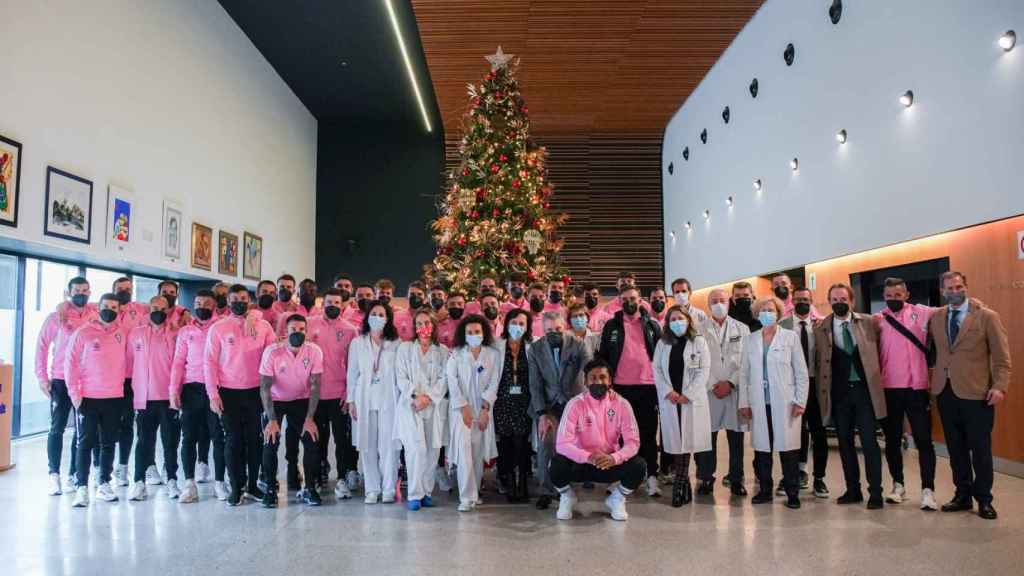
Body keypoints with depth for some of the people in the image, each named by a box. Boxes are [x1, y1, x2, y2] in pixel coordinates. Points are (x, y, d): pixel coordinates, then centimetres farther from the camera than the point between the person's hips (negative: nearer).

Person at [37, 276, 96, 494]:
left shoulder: (96, 316, 2)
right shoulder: (56, 317, -2)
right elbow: (42, 347, 1)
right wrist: (42, 377, -3)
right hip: (61, 380, -2)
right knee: (57, 428, -1)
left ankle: (73, 473, 18)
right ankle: (54, 475, 6)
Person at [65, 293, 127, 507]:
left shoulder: (120, 334, 6)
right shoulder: (83, 333, -4)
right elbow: (71, 363, -5)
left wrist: (119, 386, 7)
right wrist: (74, 393, -9)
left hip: (115, 398, 3)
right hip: (88, 398, -3)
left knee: (109, 443, 9)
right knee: (86, 443, -1)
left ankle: (104, 484, 18)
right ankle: (82, 488, 4)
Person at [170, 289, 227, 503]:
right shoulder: (185, 331, 11)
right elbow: (178, 362, 7)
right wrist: (174, 390, -1)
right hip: (192, 388, 2)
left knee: (218, 436, 3)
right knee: (189, 436, 3)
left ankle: (219, 482, 12)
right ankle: (189, 484, 9)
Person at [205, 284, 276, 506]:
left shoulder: (263, 326, 2)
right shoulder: (218, 328, -2)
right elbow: (210, 362, -3)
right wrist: (213, 394, -9)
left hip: (256, 391, 1)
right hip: (228, 392, -1)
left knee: (255, 438, 8)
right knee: (233, 440, 6)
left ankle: (253, 484, 22)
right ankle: (236, 487, 17)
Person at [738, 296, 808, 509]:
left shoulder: (790, 337, 3)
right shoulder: (751, 339, 9)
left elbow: (801, 372, 2)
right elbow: (744, 373, 9)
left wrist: (800, 401, -5)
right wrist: (744, 402, 4)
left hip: (785, 403, -2)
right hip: (759, 404, 2)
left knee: (788, 448, 0)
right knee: (762, 448, 4)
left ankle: (792, 493, 12)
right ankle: (764, 490, 17)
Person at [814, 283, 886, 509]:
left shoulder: (868, 322, 1)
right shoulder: (821, 328, 1)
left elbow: (879, 348, 11)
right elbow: (819, 362, 6)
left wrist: (876, 375, 4)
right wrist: (823, 392, 5)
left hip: (864, 389, -1)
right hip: (838, 392, 1)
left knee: (869, 441, -2)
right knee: (844, 442, 9)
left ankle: (875, 492, 8)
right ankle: (853, 490, 21)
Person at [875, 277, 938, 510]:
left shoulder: (922, 313, -1)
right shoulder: (877, 320, 2)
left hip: (917, 387, -2)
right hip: (888, 388, 2)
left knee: (923, 440, 1)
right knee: (892, 440, 11)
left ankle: (927, 490, 7)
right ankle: (898, 485, 24)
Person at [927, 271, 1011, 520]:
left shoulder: (987, 316, -3)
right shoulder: (935, 317, 8)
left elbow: (1002, 357, -5)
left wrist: (1000, 386, -14)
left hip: (976, 393, -3)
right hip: (945, 391, 3)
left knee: (980, 449, 4)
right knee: (956, 448, 11)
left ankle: (983, 500, 18)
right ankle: (963, 495, 23)